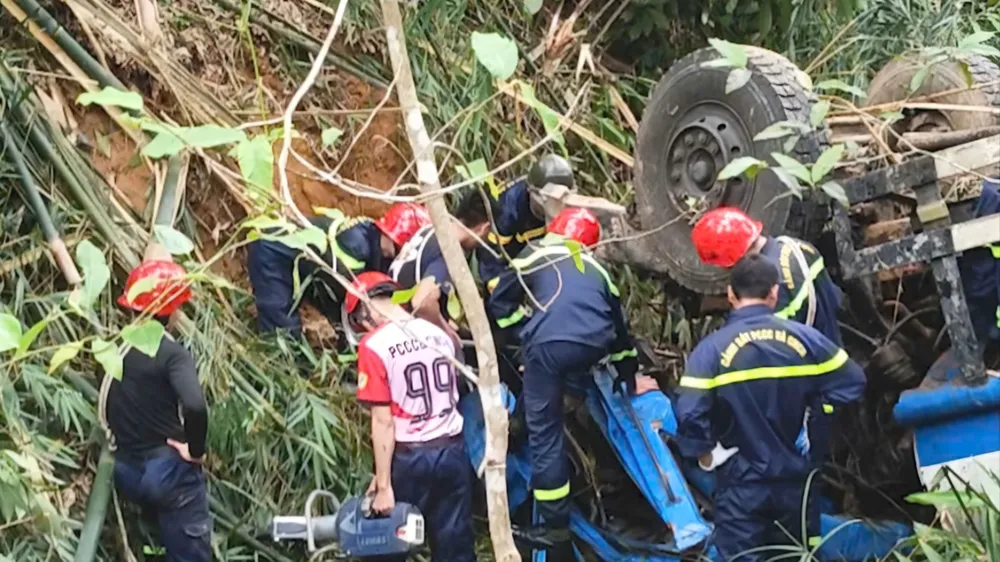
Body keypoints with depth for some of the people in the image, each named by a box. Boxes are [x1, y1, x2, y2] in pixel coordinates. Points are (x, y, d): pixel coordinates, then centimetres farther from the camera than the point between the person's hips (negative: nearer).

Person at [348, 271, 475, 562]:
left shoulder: (373, 345, -13)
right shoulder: (440, 334, 4)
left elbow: (383, 422, -14)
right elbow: (453, 394, 10)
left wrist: (383, 484, -11)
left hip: (410, 457, -5)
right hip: (453, 449, 5)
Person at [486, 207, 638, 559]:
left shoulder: (536, 256, 22)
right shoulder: (597, 269, 31)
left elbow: (500, 300, 15)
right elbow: (618, 323, 37)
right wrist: (627, 373, 46)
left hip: (547, 345, -2)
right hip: (593, 348, 3)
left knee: (544, 432, 6)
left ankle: (555, 526, 8)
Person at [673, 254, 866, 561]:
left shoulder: (711, 349, -13)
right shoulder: (804, 338, -3)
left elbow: (689, 413, -23)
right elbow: (852, 383, 4)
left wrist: (706, 456, -7)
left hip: (742, 482, -3)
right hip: (796, 476, 3)